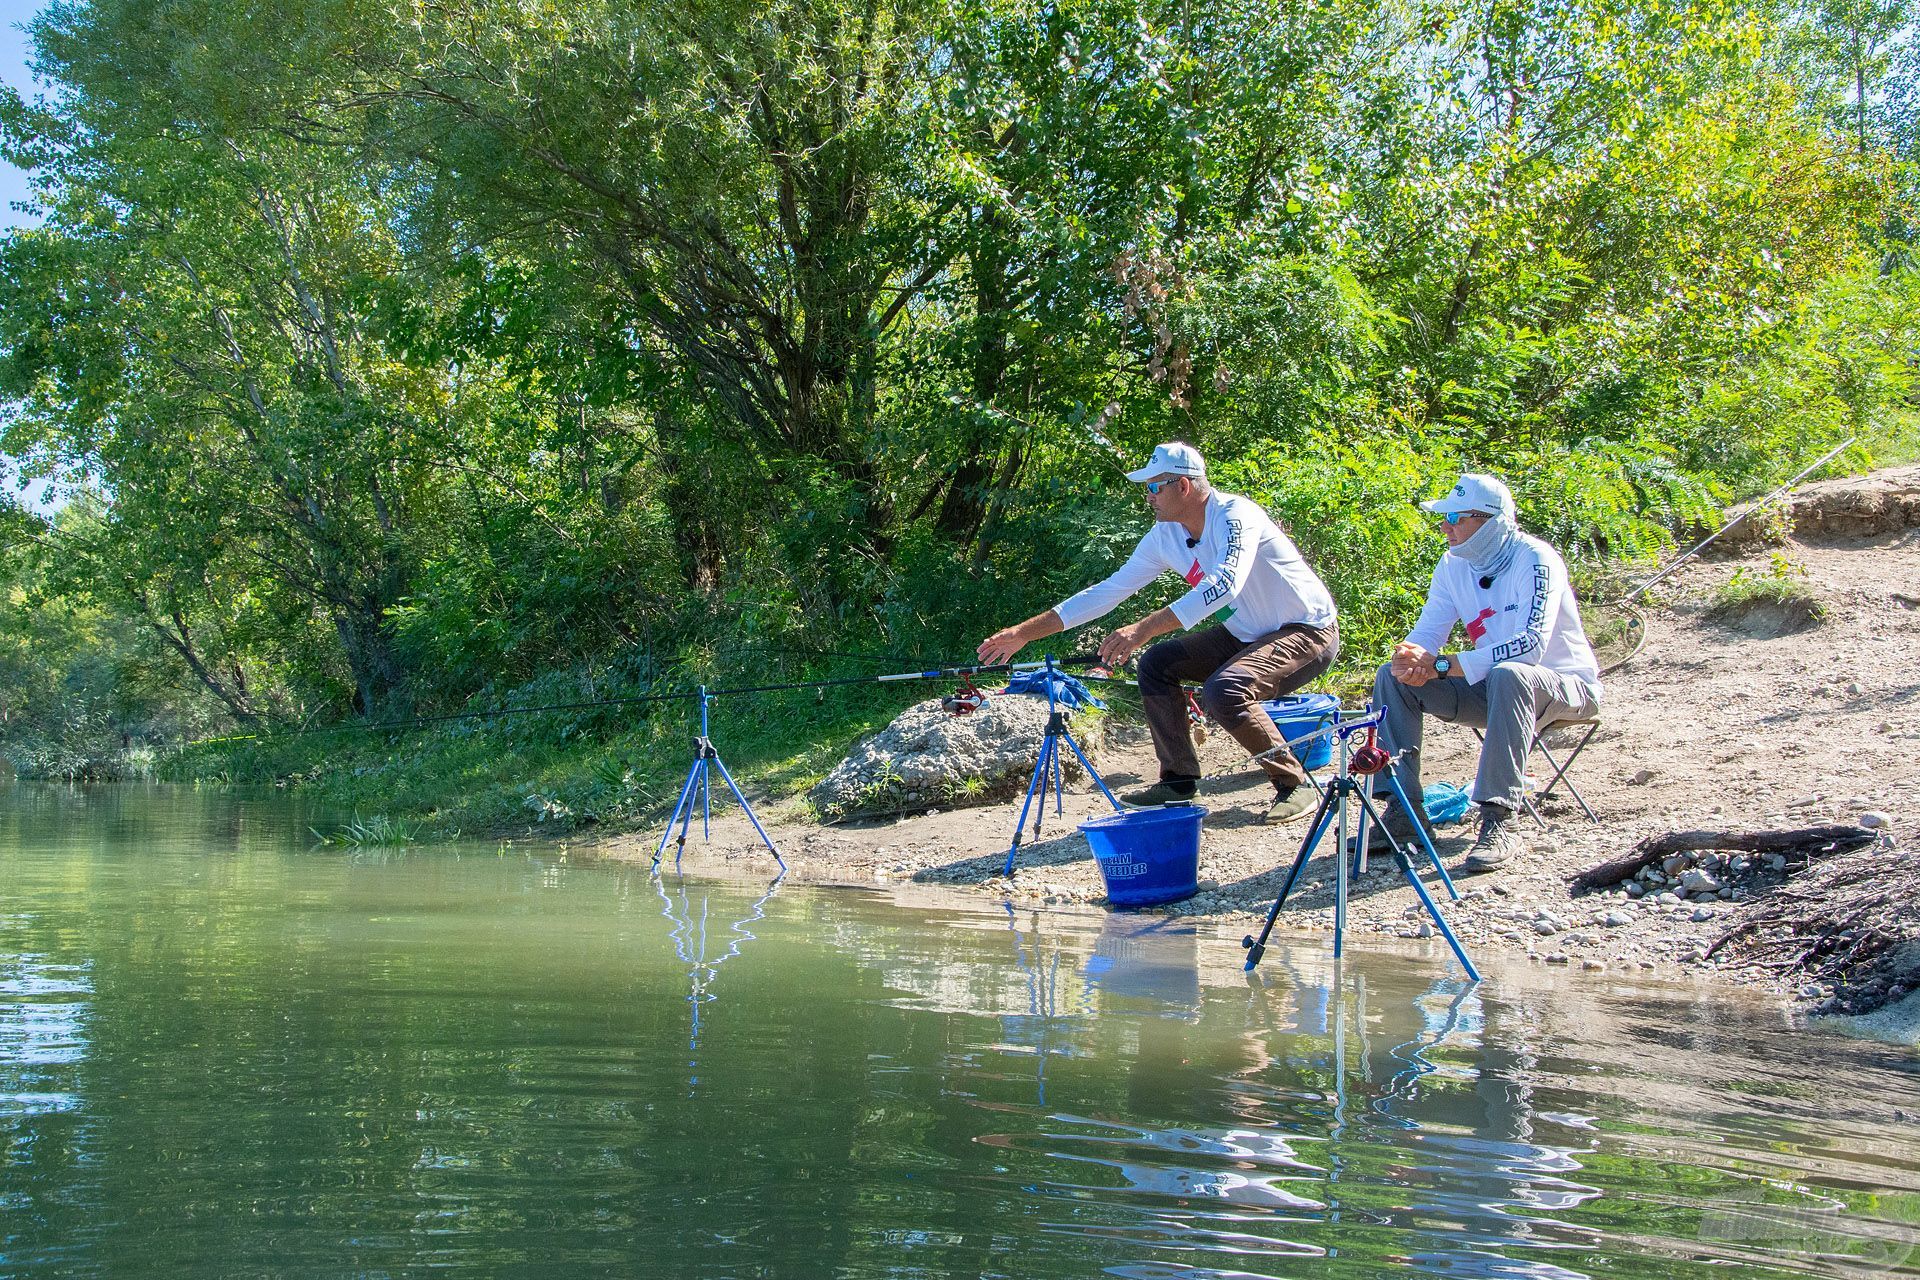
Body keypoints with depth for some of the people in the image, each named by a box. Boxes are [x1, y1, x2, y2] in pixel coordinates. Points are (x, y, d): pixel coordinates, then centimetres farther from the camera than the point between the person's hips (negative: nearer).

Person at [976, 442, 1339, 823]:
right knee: (1157, 663, 0)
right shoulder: (1166, 536, -1)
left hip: (1308, 632, -9)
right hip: (1247, 634, 9)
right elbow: (1108, 591, 3)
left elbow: (1225, 585, -43)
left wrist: (1143, 629, -49)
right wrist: (1025, 632, -1)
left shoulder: (1236, 516, -25)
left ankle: (1295, 785, -14)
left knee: (1223, 691, -30)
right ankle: (1178, 781, 7)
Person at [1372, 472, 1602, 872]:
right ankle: (1404, 810, -7)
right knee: (1393, 677, -8)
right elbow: (1427, 632, -1)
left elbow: (1530, 645, -34)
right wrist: (1410, 660, -27)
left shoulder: (1535, 560, -22)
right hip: (1494, 689, 7)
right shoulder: (1454, 564, -1)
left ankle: (1501, 820, -38)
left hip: (1567, 687, -7)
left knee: (1508, 675, -40)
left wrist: (1439, 666, -36)